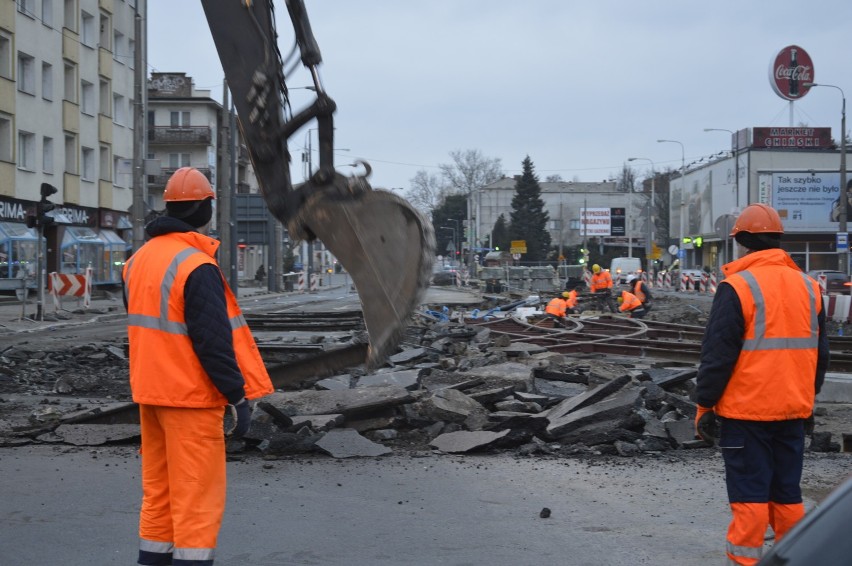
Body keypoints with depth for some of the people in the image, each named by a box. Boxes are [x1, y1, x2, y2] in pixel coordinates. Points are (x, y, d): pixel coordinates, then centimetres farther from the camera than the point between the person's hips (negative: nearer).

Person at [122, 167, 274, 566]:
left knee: (158, 488, 15)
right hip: (191, 398, -8)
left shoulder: (138, 260, 10)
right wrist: (238, 396, -16)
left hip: (150, 392, 8)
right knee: (197, 493, -3)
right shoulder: (197, 266, -18)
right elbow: (214, 341, -21)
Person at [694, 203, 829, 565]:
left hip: (746, 411, -6)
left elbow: (717, 355, -12)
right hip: (793, 411, 6)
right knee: (787, 491, 14)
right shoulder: (807, 287, 9)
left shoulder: (737, 287, -12)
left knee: (749, 494, -1)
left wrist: (704, 404, -5)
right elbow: (820, 353, 16)